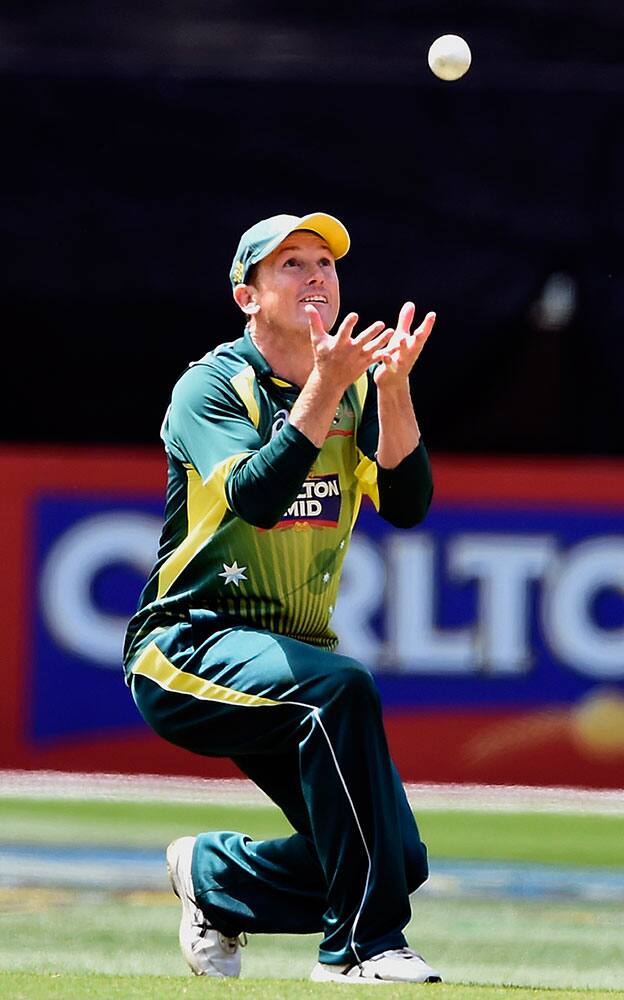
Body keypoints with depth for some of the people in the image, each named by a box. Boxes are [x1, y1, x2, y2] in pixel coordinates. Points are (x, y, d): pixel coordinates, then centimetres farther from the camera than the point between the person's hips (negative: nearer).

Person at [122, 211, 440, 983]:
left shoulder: (359, 390, 10)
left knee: (397, 858, -7)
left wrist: (392, 386, -19)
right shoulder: (214, 385, -7)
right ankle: (362, 944, -32)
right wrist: (324, 390, -33)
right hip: (189, 649, -6)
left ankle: (213, 874, 19)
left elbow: (407, 504, -6)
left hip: (291, 654, 6)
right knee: (341, 688, -36)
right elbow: (255, 497, -25)